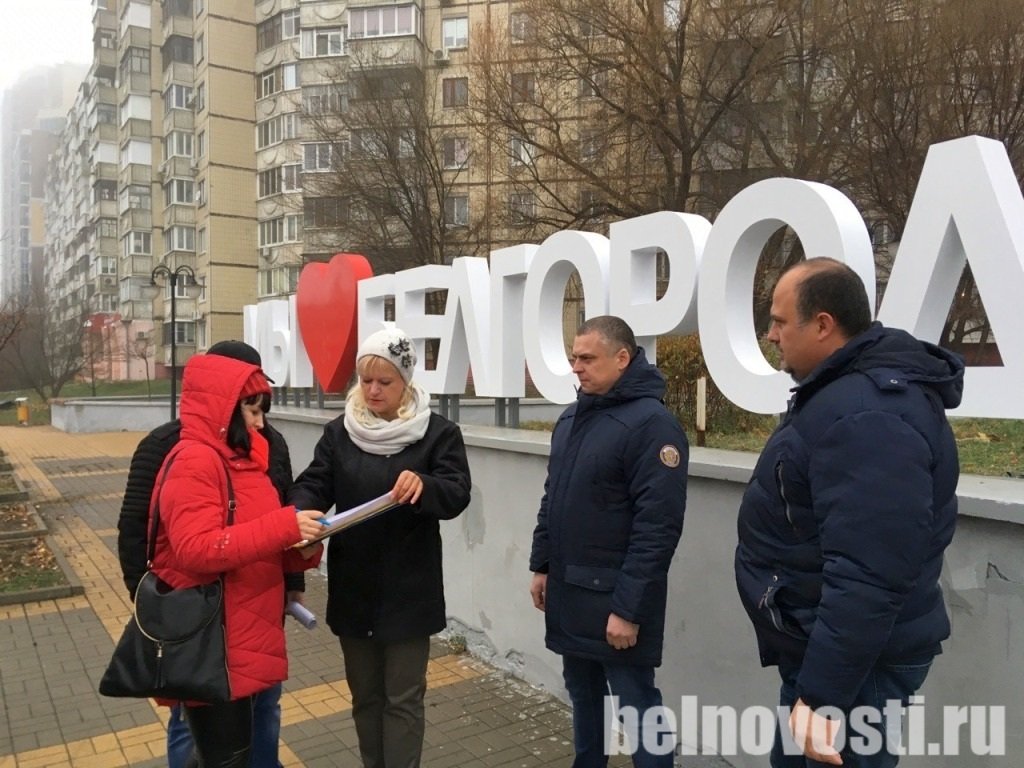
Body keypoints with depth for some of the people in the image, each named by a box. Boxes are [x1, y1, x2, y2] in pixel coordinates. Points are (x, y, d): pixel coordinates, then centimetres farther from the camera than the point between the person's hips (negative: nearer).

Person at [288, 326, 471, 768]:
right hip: (353, 590, 4)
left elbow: (458, 495, -15)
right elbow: (313, 485, -5)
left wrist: (424, 485, -37)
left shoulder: (438, 433, -6)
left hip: (408, 592, -3)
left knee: (403, 698, 8)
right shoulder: (339, 433, 4)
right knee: (365, 694, 19)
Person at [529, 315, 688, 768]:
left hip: (615, 597, -8)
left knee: (636, 706, 4)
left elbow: (658, 525, -20)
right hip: (568, 590, 8)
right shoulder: (572, 418, 10)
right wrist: (542, 565, 13)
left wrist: (629, 607, -20)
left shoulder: (651, 423, -16)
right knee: (583, 694, 21)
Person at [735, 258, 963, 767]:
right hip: (821, 647, 10)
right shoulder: (849, 391, 8)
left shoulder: (867, 415, -27)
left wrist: (821, 694, -27)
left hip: (855, 661, -10)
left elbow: (867, 579, -32)